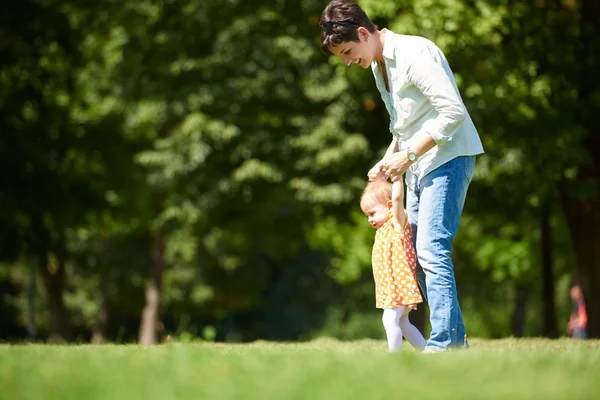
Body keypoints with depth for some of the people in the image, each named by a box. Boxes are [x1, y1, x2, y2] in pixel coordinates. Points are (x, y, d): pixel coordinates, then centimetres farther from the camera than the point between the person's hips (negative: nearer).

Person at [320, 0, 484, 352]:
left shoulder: (414, 53, -17)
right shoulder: (378, 66, 13)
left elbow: (453, 112, -23)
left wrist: (408, 156, -20)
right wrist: (390, 159, 6)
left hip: (448, 158, -10)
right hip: (420, 167, 10)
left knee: (431, 250, -16)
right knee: (419, 253, 7)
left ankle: (445, 342, -16)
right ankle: (455, 340, 11)